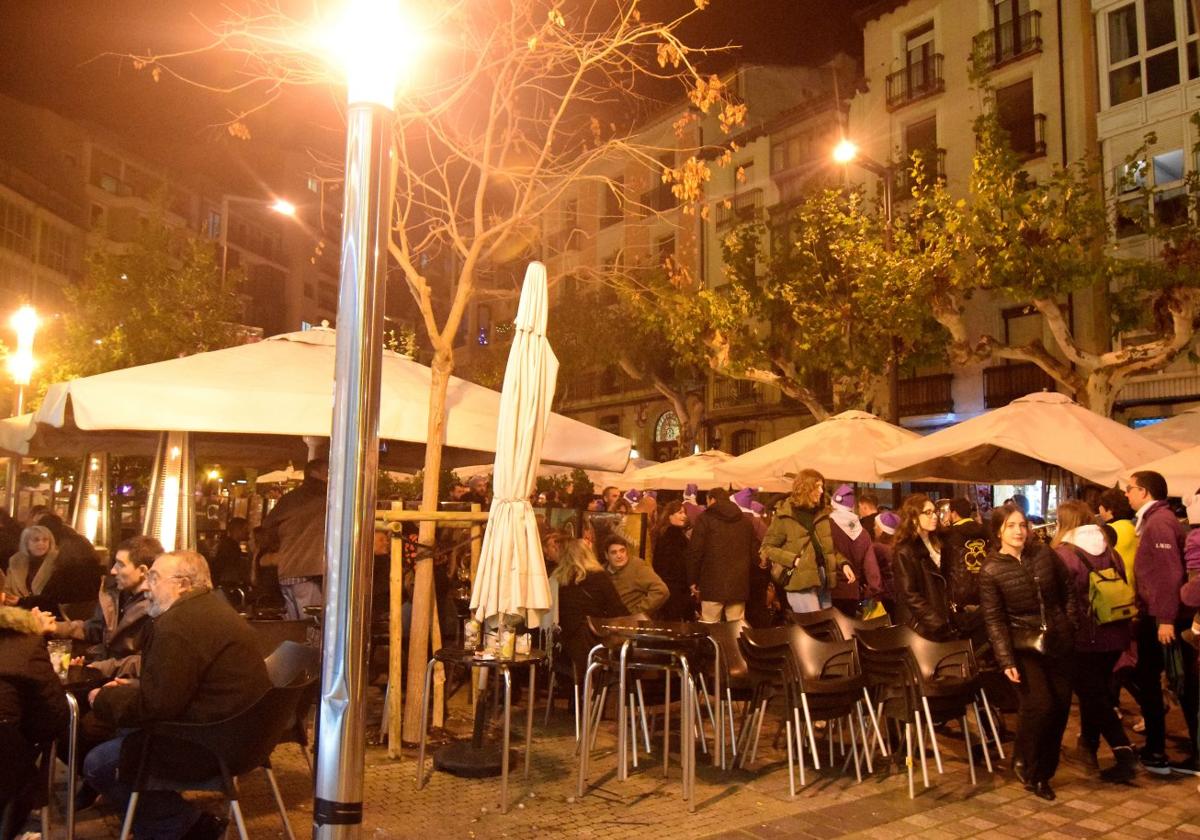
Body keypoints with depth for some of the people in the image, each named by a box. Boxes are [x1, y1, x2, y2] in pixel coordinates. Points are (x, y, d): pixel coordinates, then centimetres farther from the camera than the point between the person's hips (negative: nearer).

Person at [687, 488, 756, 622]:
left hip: (713, 584, -4)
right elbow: (755, 553, 13)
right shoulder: (745, 521, 13)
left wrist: (693, 580, 2)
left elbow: (695, 552, -5)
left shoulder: (705, 519, -1)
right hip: (739, 584, 4)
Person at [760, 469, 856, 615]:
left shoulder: (823, 513, 15)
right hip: (800, 580, -7)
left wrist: (843, 563, 4)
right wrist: (794, 560, -15)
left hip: (823, 577, 7)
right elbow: (767, 548, -4)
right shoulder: (785, 515, -4)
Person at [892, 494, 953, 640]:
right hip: (921, 626, -8)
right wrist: (937, 623, -19)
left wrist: (945, 619, 9)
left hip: (942, 623, 8)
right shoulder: (904, 551, -14)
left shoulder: (935, 544, 13)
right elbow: (910, 595, -18)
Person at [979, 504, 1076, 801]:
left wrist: (1070, 626, 5)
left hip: (1058, 643, 4)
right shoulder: (991, 571, -11)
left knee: (1061, 708, 6)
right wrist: (1006, 660, -16)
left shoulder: (1044, 553, 0)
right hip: (1024, 647, -4)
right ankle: (1023, 762, 12)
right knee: (1039, 705, -14)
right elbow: (994, 620, -11)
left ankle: (1043, 773, 24)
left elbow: (1068, 590, 11)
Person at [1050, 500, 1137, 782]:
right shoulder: (1108, 550, 6)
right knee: (1097, 689, 22)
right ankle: (1089, 745, 33)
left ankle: (1124, 756, -6)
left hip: (1085, 635, -7)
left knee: (1092, 695, 4)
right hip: (1115, 633, 7)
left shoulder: (1063, 553, -13)